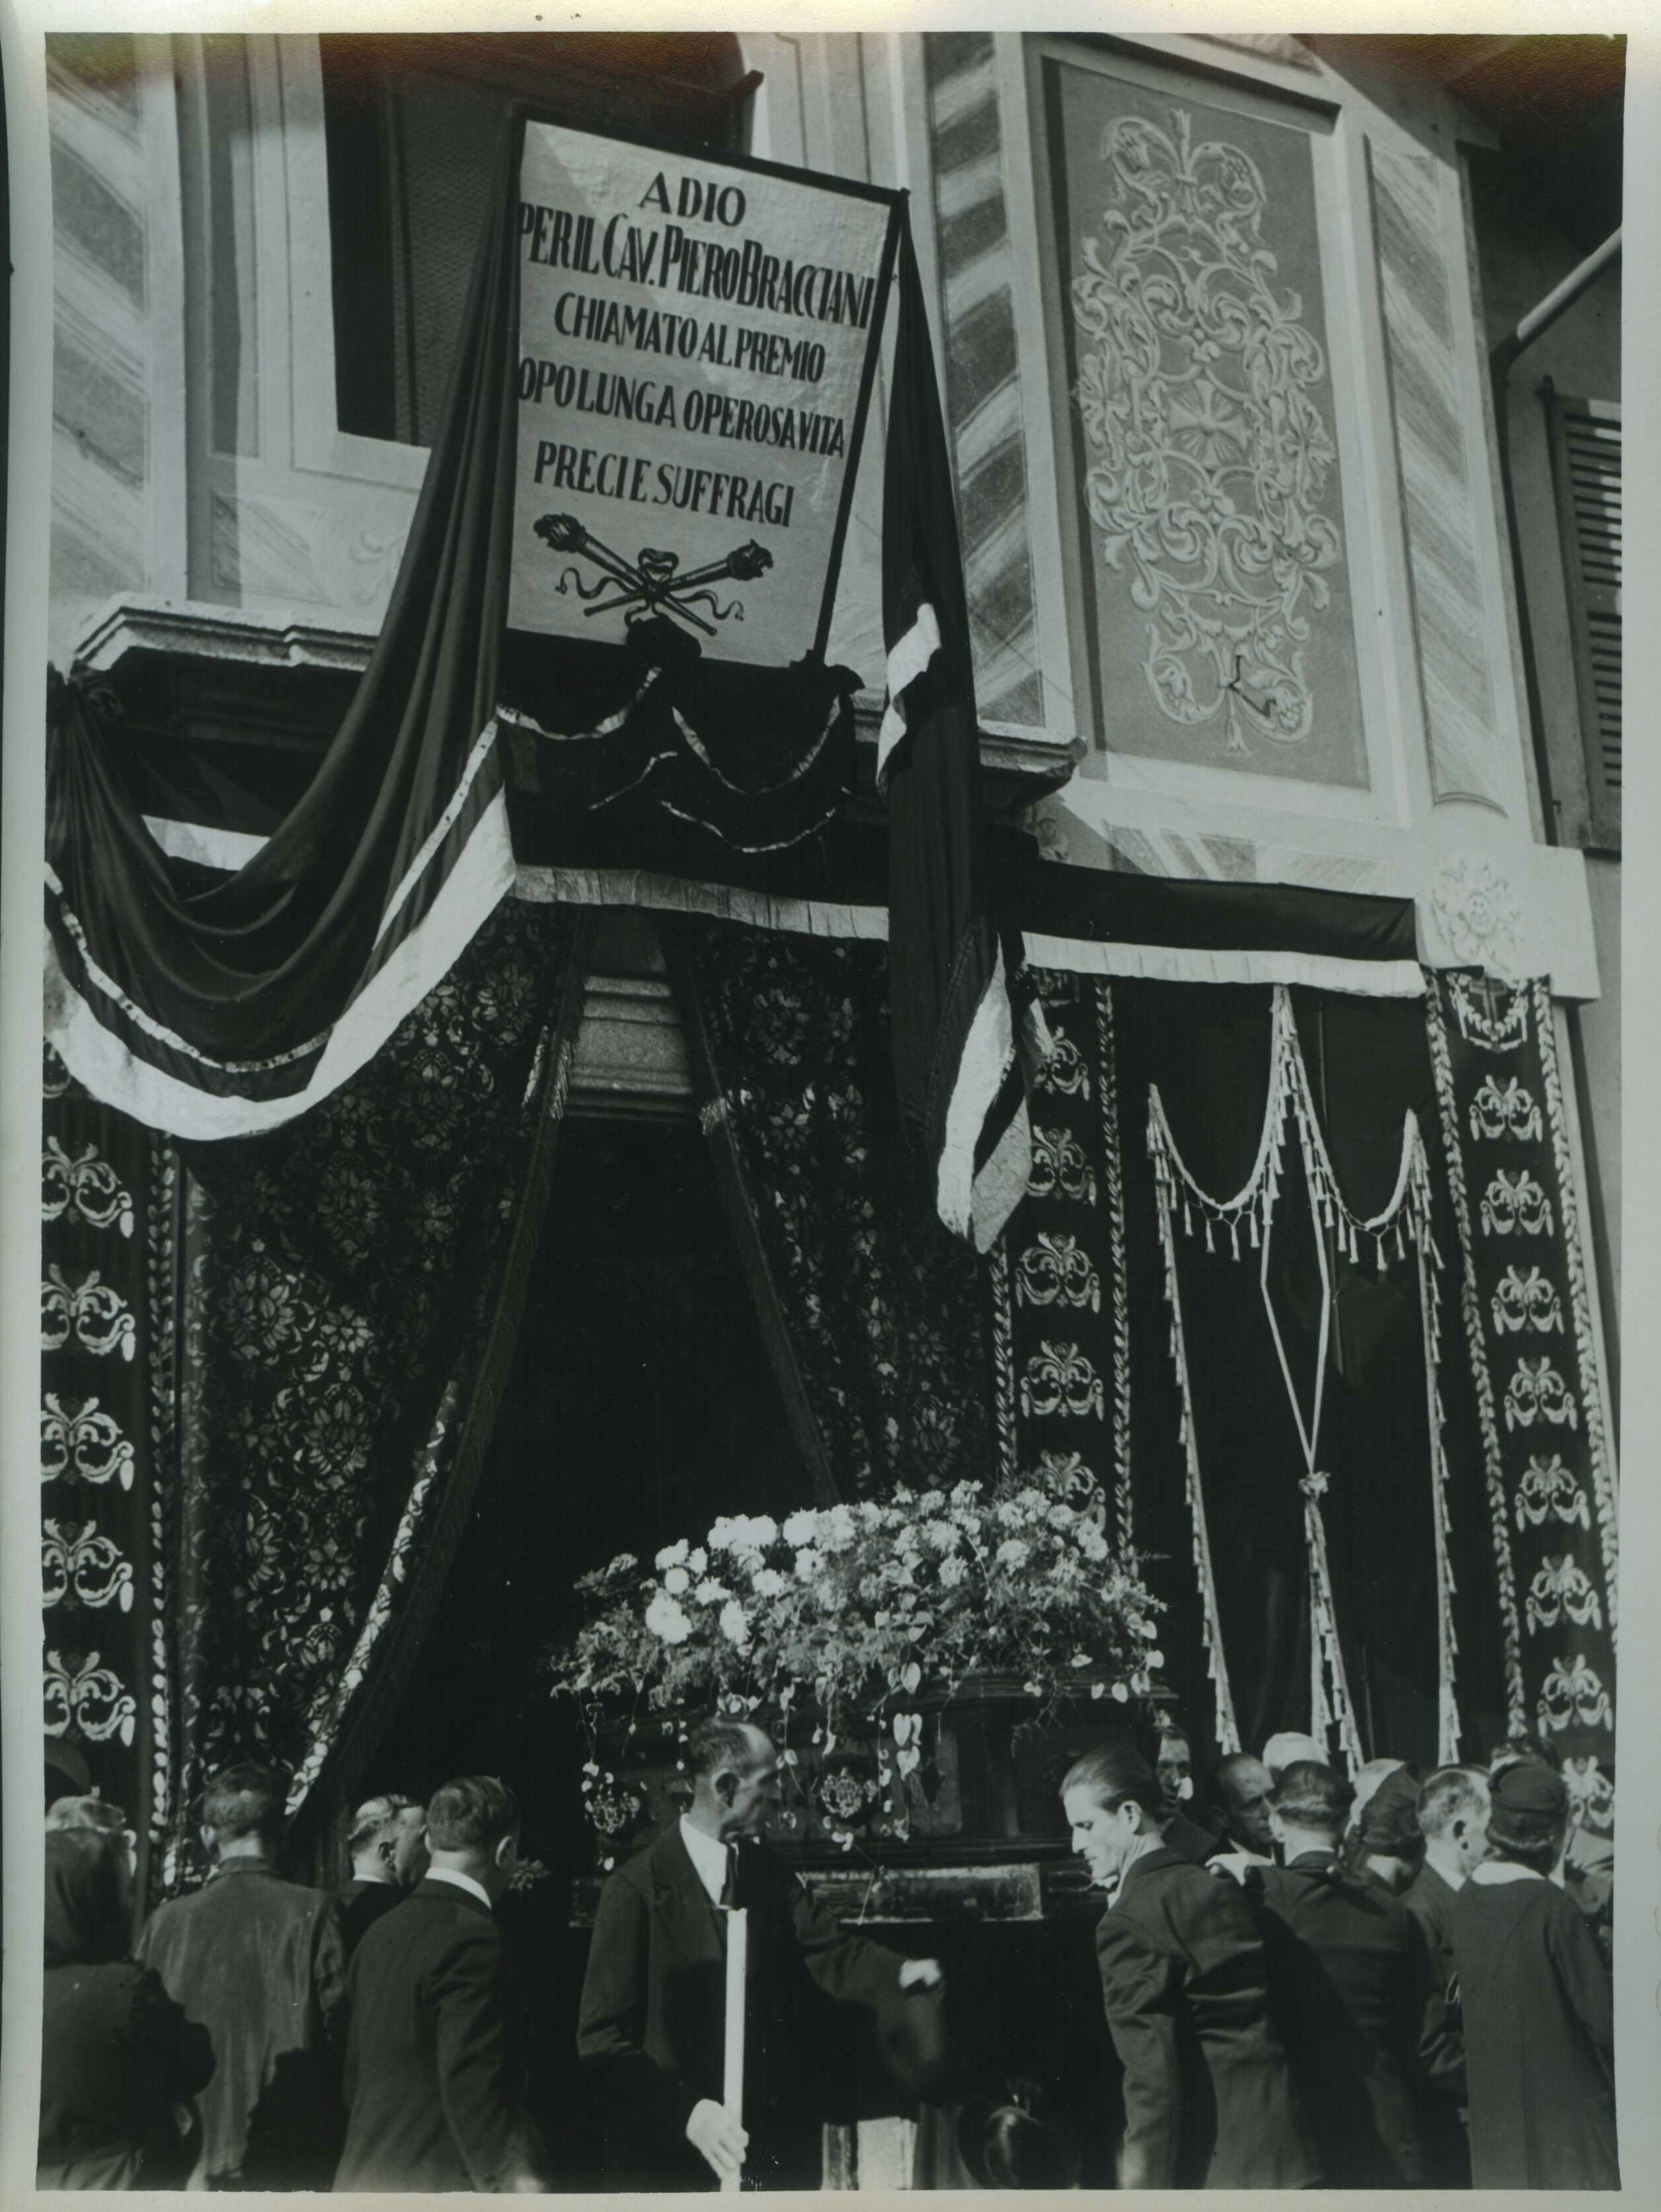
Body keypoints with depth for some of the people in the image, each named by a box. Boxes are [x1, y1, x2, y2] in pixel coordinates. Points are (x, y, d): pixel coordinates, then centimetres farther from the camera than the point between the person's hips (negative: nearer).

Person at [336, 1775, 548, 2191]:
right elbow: (472, 2083, -22)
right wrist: (515, 2178, -23)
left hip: (368, 2178, 9)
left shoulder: (381, 1932, 11)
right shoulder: (471, 1939, -15)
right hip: (439, 2189, -9)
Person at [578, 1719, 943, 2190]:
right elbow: (603, 2039, -15)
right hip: (673, 2158, -5)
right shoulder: (636, 1888, -13)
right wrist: (686, 2112, -27)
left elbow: (832, 1952, -4)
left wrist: (901, 1975, -24)